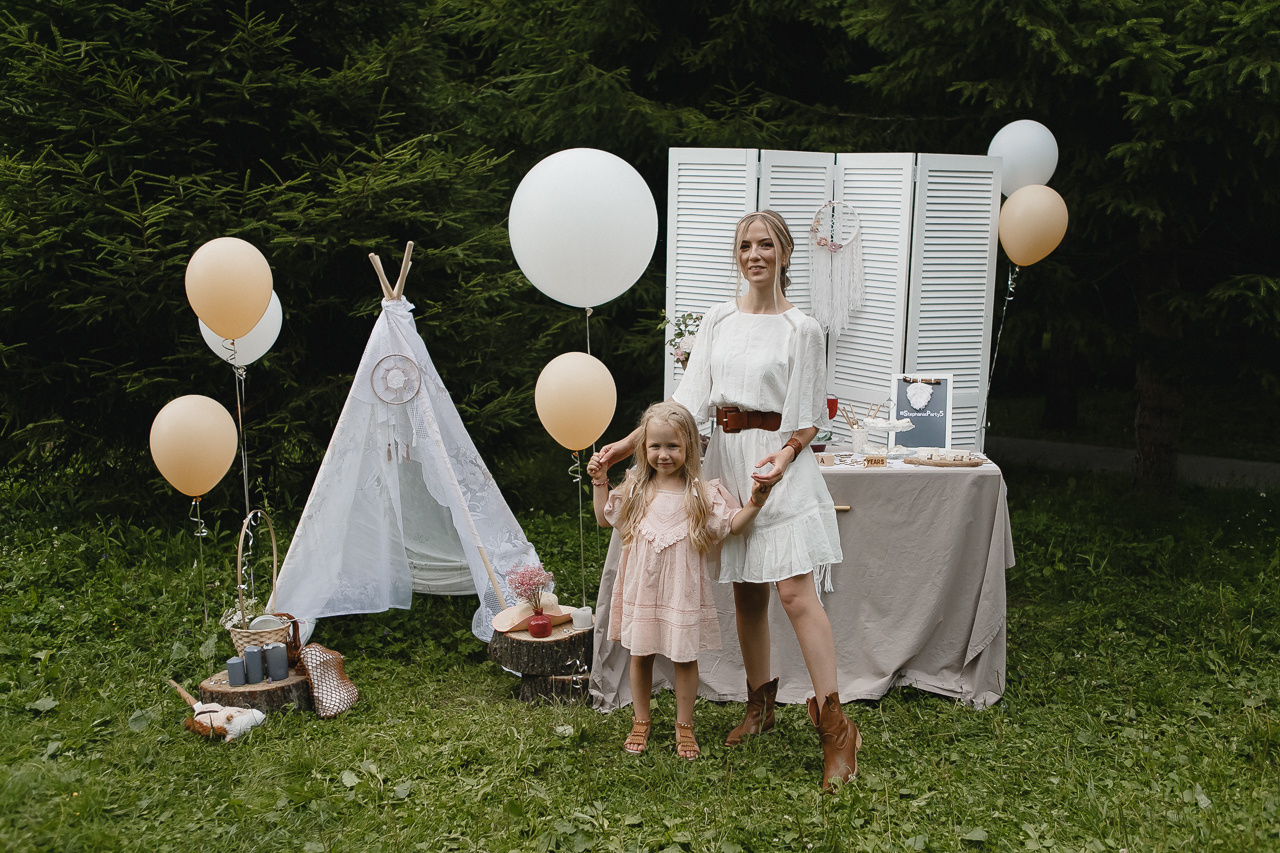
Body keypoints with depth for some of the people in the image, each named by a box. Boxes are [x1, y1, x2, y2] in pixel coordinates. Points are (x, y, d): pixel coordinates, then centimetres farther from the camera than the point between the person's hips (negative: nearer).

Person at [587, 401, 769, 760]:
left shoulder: (702, 492, -6)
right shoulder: (635, 488, 2)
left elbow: (732, 525, -2)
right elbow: (605, 519, 15)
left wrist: (754, 504, -18)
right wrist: (599, 483, 5)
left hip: (682, 591, -2)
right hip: (642, 588, 2)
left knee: (684, 657, 7)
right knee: (640, 655, 12)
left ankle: (684, 726, 25)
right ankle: (641, 721, 30)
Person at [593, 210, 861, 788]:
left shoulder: (801, 329, -2)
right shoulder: (718, 321, 10)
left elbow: (808, 420, -2)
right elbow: (686, 400, 7)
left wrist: (783, 458, -21)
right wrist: (626, 444, -1)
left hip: (779, 464, -4)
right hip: (727, 460, 4)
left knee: (795, 591, -12)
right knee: (746, 594, 10)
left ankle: (834, 724, -5)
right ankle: (760, 705, 27)